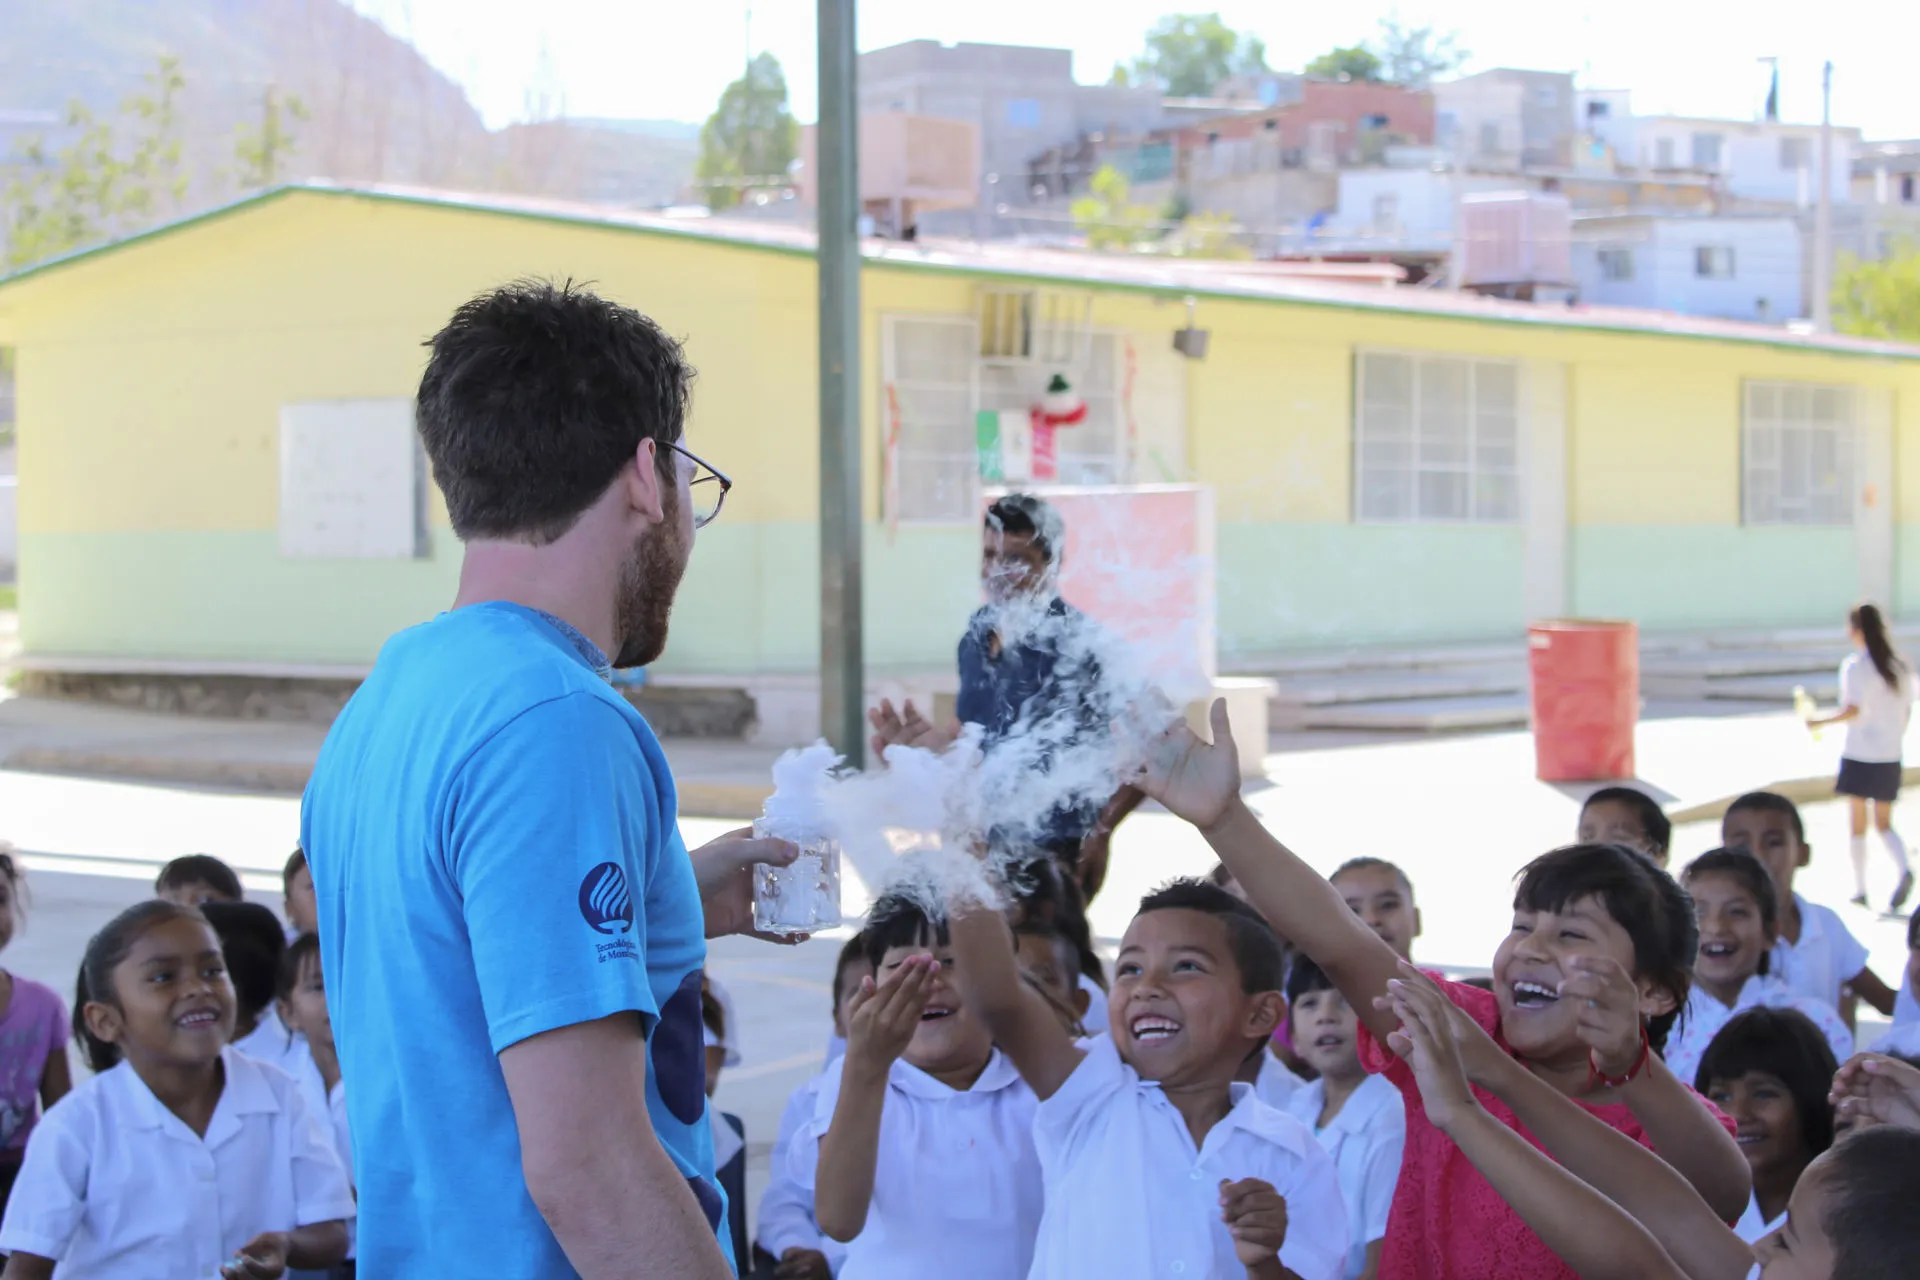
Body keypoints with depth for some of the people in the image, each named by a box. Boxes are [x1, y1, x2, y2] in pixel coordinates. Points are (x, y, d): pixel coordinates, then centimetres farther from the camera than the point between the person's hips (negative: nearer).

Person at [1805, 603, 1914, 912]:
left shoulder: (1855, 666, -11)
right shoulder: (1900, 666, 5)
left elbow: (1853, 711, -19)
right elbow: (1906, 712, 10)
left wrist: (1820, 722, -7)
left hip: (1859, 756, -5)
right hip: (1890, 759, 5)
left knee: (1858, 824, 7)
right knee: (1884, 824, 12)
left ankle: (1860, 889, 9)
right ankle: (1904, 869, -13)